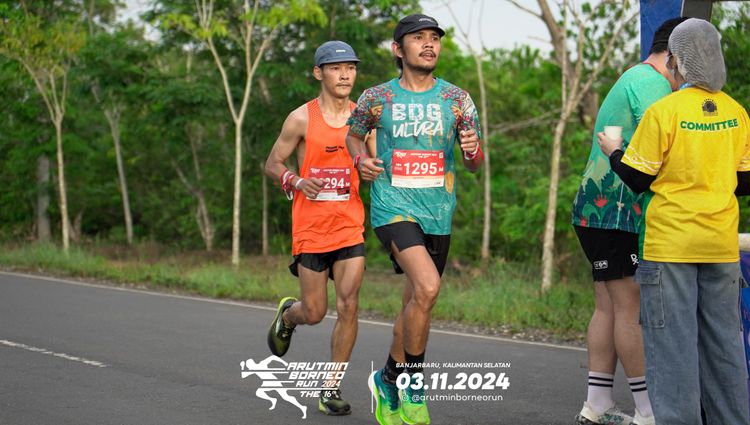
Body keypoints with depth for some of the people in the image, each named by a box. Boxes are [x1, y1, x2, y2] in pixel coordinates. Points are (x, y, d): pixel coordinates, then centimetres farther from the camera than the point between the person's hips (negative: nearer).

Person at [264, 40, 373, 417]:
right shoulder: (302, 119, -5)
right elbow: (272, 164, 2)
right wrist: (297, 182, -17)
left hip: (350, 227, 2)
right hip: (311, 229, -2)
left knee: (348, 307, -9)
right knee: (314, 312, 4)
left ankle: (332, 389, 3)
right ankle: (287, 314, 42)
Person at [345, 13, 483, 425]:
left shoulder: (456, 98, 5)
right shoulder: (377, 98, 1)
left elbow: (475, 164, 9)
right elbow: (353, 134, 19)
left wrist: (473, 149, -14)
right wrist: (360, 158, -2)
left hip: (438, 213, 4)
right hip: (393, 206, -4)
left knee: (415, 305, 12)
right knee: (427, 287, -25)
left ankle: (388, 380, 34)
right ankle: (413, 382, -9)